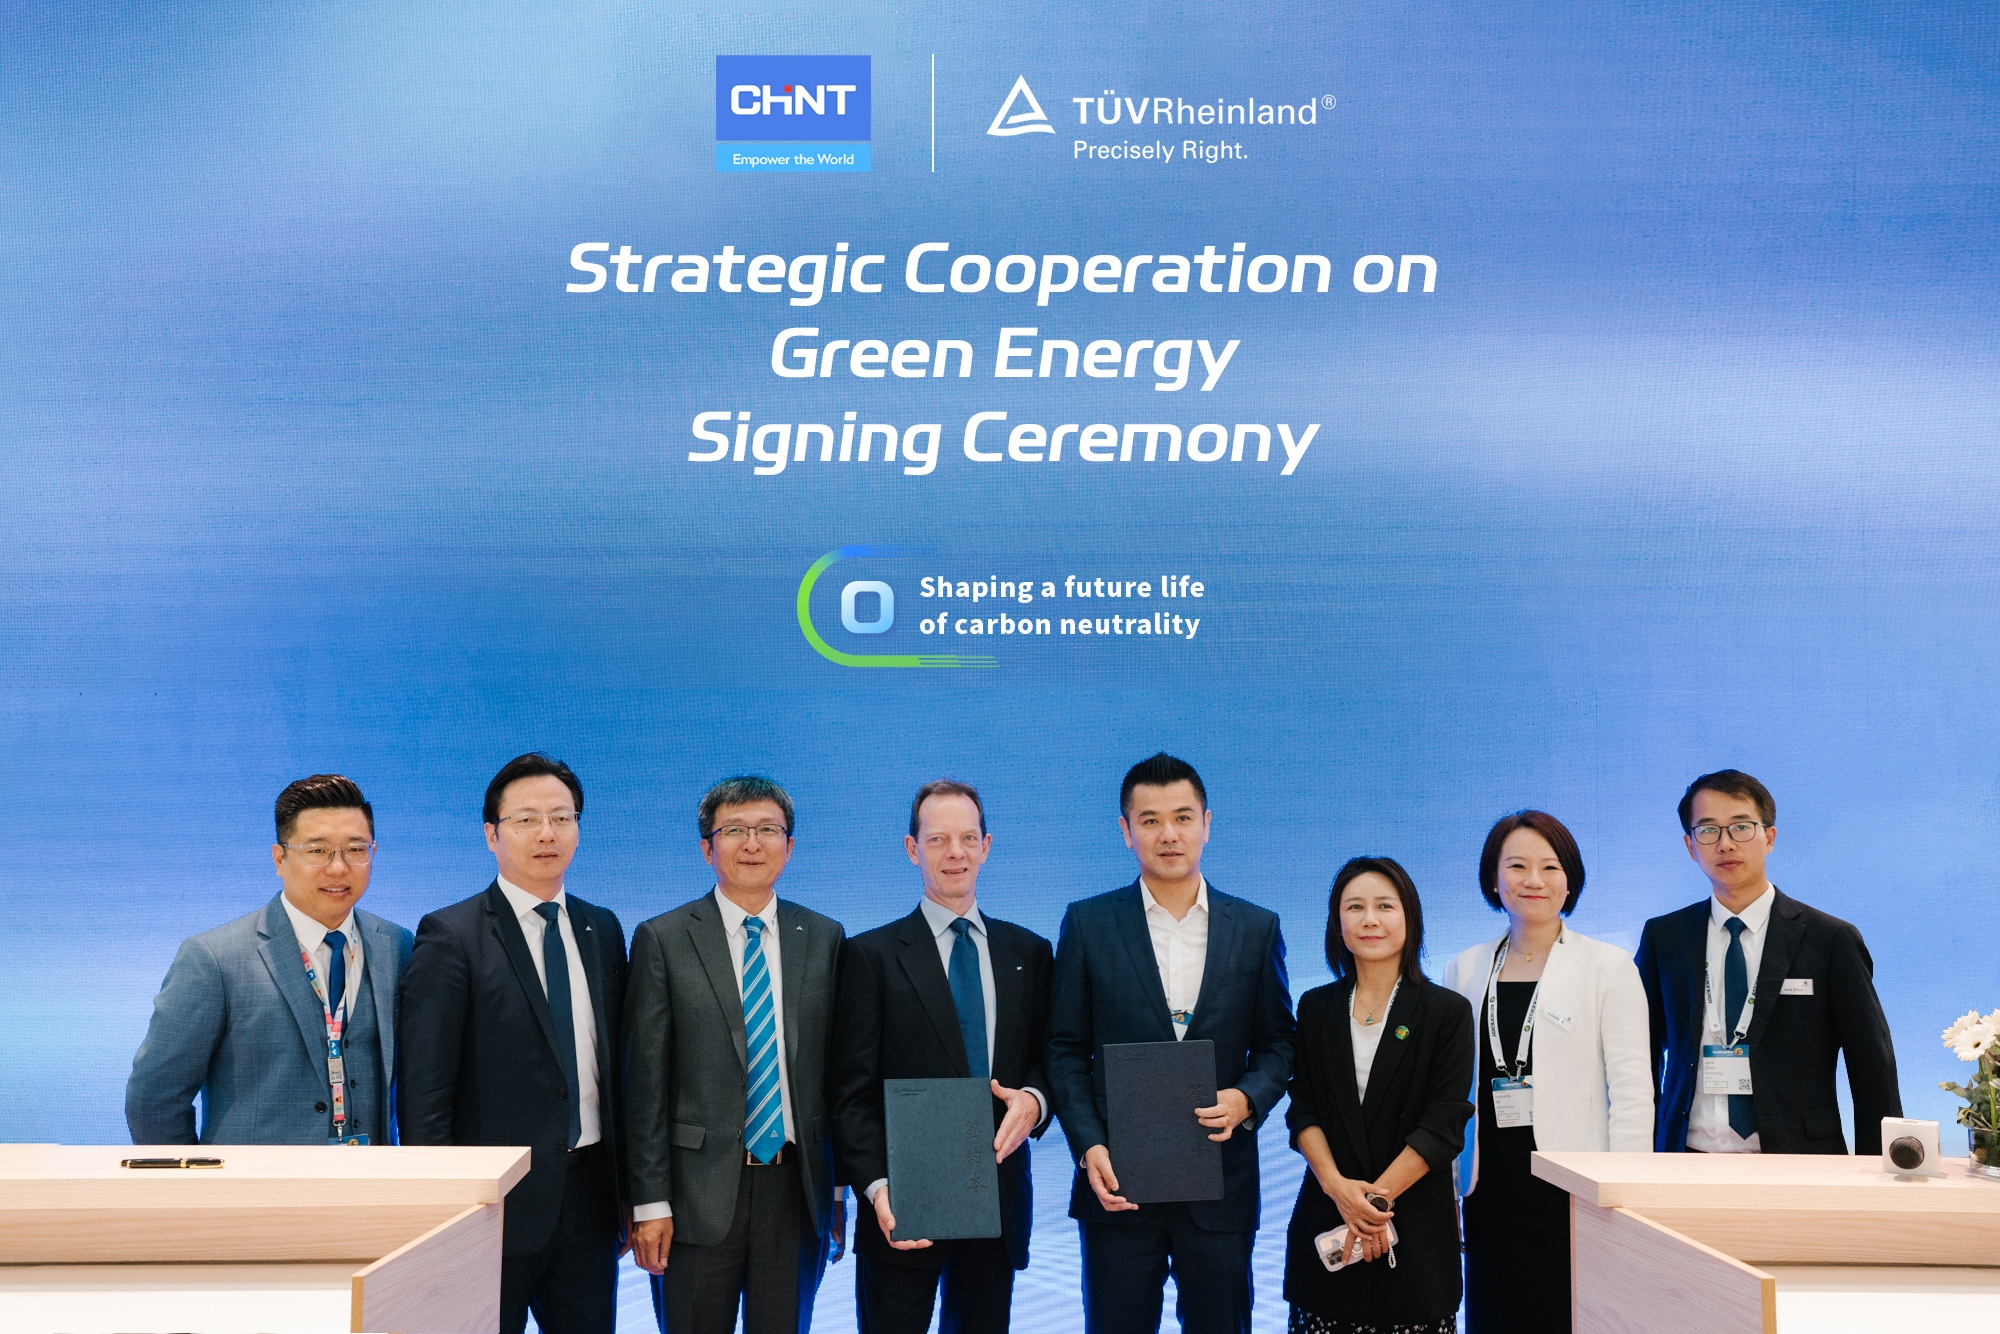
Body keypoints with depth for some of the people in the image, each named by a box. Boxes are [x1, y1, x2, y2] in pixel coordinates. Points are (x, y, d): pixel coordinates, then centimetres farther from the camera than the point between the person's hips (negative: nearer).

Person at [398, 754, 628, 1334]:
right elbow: (425, 1091, -10)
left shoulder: (603, 931, 9)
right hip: (495, 1200, -5)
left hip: (589, 1194, 5)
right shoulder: (451, 936, -8)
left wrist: (627, 1194, 9)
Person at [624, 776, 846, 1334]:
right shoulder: (661, 940, -1)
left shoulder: (824, 938, 7)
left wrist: (838, 1186, 8)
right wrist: (649, 1202, -8)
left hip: (797, 1191, 2)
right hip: (700, 1197, -2)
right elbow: (645, 1083, -4)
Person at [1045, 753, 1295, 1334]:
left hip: (1221, 1187, 1)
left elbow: (1277, 1041, 9)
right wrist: (1089, 1147, -10)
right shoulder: (1087, 923, 1)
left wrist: (1246, 1099, -11)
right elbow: (1067, 1050, 2)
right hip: (1118, 1182, -1)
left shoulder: (1256, 929, 5)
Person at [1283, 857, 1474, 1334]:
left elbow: (1443, 1126, -6)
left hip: (1415, 1225, -2)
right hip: (1326, 1221, 2)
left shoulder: (1447, 1011, 0)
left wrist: (1377, 1197, -12)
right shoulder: (1316, 1007, 9)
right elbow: (1303, 1111, 4)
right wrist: (1338, 1186, -12)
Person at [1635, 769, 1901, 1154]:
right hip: (1687, 1166, 1)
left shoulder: (1832, 941, 2)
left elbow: (1874, 1076, 3)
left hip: (1799, 1166, -1)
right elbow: (1642, 1061, 11)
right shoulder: (1662, 938, 9)